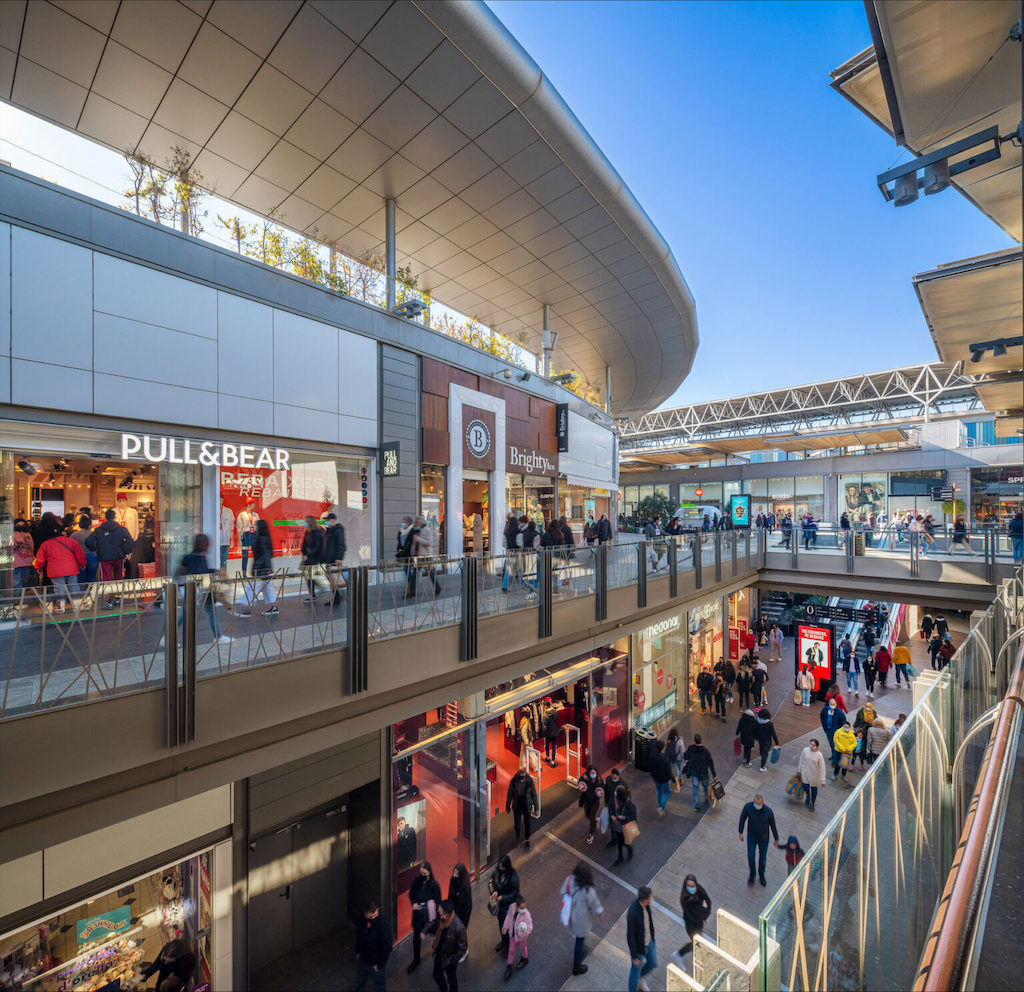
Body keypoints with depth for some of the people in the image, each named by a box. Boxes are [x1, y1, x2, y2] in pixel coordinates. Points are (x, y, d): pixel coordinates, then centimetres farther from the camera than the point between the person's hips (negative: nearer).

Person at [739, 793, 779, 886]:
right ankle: (752, 873, 35)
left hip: (763, 838, 0)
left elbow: (773, 825, -10)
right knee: (750, 857, 5)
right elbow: (742, 818, -12)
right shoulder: (748, 806, -27)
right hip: (751, 836, 0)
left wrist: (776, 839, 3)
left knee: (762, 858, 18)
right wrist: (740, 832, -4)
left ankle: (761, 875, 47)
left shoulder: (768, 811, -29)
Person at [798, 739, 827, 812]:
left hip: (814, 776, -2)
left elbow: (822, 768, -16)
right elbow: (801, 760, -1)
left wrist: (823, 780, -13)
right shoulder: (805, 750, -16)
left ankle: (812, 804, 42)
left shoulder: (819, 755, -24)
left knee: (814, 790, 17)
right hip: (805, 774, 2)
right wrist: (799, 770, 8)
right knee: (806, 788, 10)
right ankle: (807, 797, 46)